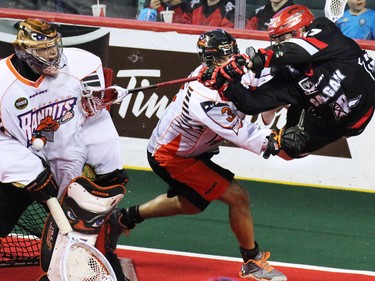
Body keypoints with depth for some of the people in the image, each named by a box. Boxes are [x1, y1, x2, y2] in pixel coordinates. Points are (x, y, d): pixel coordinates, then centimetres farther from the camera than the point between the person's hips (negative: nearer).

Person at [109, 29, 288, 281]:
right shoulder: (206, 99, -37)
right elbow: (244, 136, -35)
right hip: (170, 157, -10)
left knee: (191, 204, 31)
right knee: (238, 197, -12)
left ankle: (127, 217, 44)